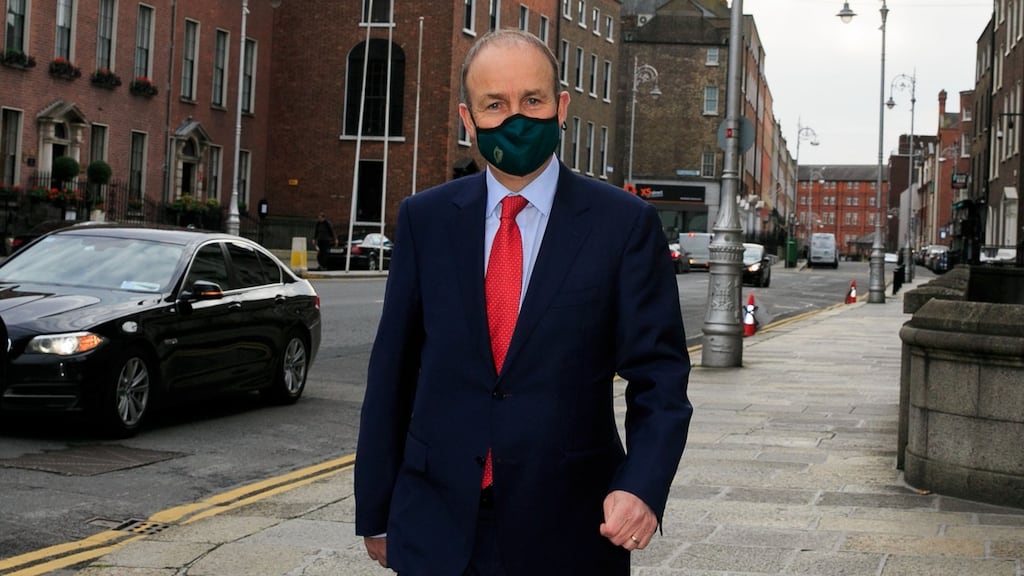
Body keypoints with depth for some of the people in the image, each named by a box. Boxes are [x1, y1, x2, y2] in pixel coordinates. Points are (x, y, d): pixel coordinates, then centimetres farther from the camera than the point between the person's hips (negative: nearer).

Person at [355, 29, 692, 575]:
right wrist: (375, 511, 6)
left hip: (568, 530, -1)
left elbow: (658, 376, -4)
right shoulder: (424, 219, 3)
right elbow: (392, 369, 5)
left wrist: (643, 486, -19)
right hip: (437, 529, 2)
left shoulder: (626, 223, -4)